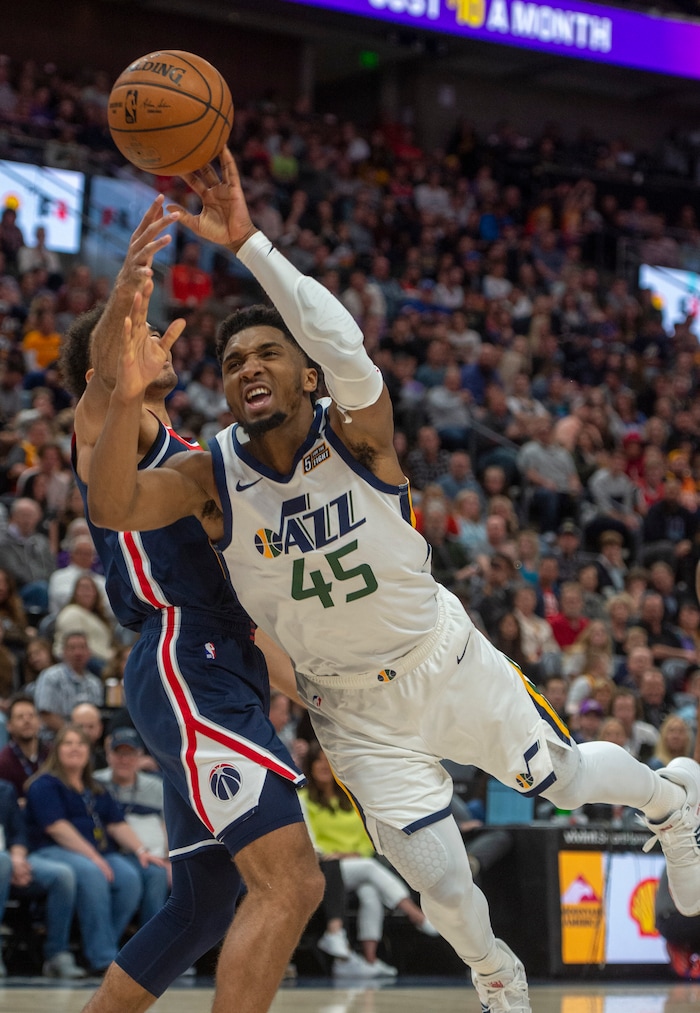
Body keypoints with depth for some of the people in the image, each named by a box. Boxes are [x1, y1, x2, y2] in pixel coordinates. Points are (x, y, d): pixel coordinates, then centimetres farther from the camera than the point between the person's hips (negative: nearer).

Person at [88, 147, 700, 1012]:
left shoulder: (356, 430, -23)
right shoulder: (212, 475, -17)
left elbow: (344, 345, -47)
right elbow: (111, 508, -36)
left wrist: (248, 243, -59)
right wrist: (127, 396, -54)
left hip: (444, 661, -1)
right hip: (352, 707, 1)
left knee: (565, 779, 15)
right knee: (439, 885, 1)